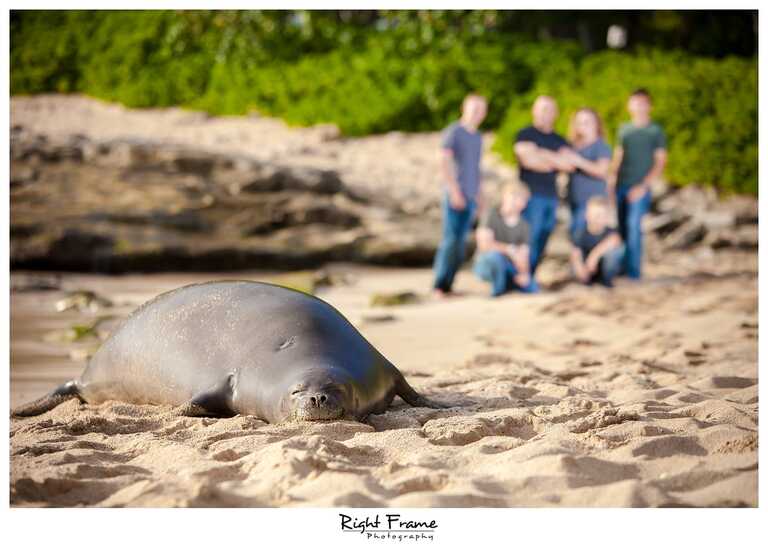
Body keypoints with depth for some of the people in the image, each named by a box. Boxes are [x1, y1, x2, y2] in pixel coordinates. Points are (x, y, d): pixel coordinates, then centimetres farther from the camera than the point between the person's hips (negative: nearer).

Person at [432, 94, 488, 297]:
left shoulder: (478, 137, 18)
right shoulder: (453, 132, -5)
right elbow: (445, 162, -13)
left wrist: (479, 193, 17)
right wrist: (454, 191, -19)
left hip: (470, 197, 7)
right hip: (455, 195, -7)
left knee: (461, 242, 4)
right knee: (450, 240, -11)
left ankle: (448, 285, 8)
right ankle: (439, 286, -7)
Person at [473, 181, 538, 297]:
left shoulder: (523, 225, 0)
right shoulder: (491, 214, -14)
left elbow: (523, 255, -3)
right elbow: (485, 244, -22)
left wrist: (524, 274, -22)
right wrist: (510, 250, -24)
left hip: (509, 266, 5)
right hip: (486, 263, -5)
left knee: (533, 290, -14)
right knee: (495, 255, -39)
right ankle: (498, 292, -14)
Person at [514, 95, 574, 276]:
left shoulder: (560, 140, 19)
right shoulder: (525, 135, 3)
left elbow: (569, 165, 4)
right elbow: (528, 160, -11)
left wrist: (544, 155, -9)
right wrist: (555, 161, -3)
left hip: (551, 195, 6)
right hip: (531, 194, -5)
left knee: (542, 242, 3)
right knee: (529, 240, -11)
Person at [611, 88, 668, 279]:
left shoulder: (655, 131, 2)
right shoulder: (624, 129, 16)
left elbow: (660, 162, -2)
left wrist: (644, 186, -11)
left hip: (639, 187, -4)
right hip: (620, 185, 4)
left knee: (633, 226, -11)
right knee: (622, 228, 5)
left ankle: (633, 271, -7)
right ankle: (622, 267, 13)